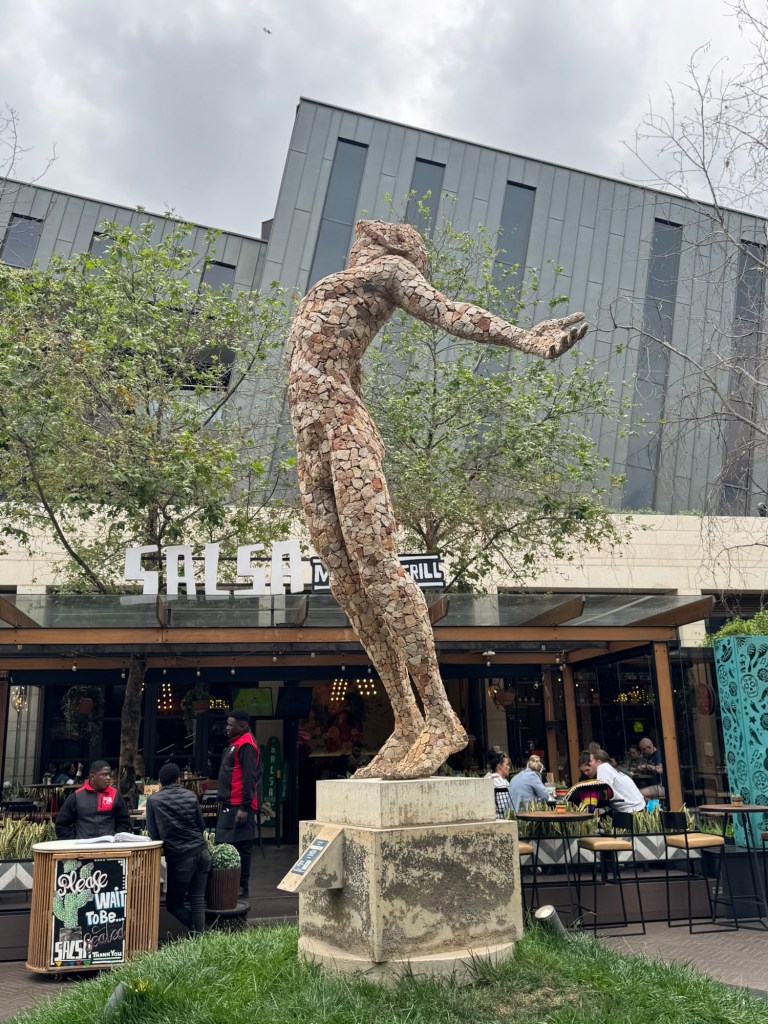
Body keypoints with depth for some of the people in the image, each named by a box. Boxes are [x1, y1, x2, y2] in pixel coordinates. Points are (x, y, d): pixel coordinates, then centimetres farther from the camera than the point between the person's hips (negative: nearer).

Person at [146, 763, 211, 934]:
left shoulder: (153, 800, -4)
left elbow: (153, 834, 0)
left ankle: (196, 933, 2)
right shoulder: (190, 796, 3)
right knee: (197, 900, 11)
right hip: (201, 852, 3)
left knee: (173, 904, 13)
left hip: (179, 858, -3)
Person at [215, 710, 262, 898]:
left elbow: (249, 778, -19)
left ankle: (242, 886, 2)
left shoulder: (246, 745, -13)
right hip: (230, 805, 10)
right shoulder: (236, 743, 19)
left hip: (239, 806, -10)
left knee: (240, 847, -5)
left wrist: (245, 807, -21)